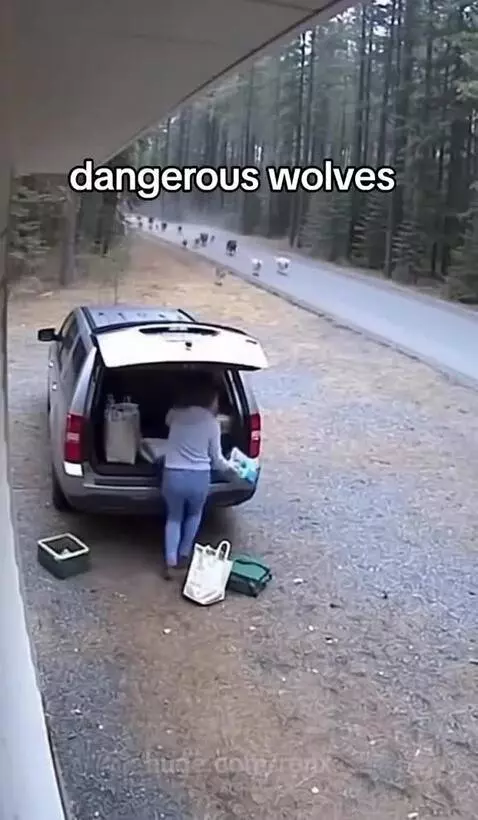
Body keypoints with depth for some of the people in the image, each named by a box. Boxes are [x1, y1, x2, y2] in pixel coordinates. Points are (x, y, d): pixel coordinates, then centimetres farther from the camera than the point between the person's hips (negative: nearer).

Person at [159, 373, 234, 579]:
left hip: (172, 476, 1)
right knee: (194, 514, 28)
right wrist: (230, 467, 20)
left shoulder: (175, 413, -2)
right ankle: (184, 554, 36)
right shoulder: (211, 422, -8)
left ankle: (170, 562, 10)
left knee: (174, 517, 21)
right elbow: (217, 459, 1)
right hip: (199, 478, -1)